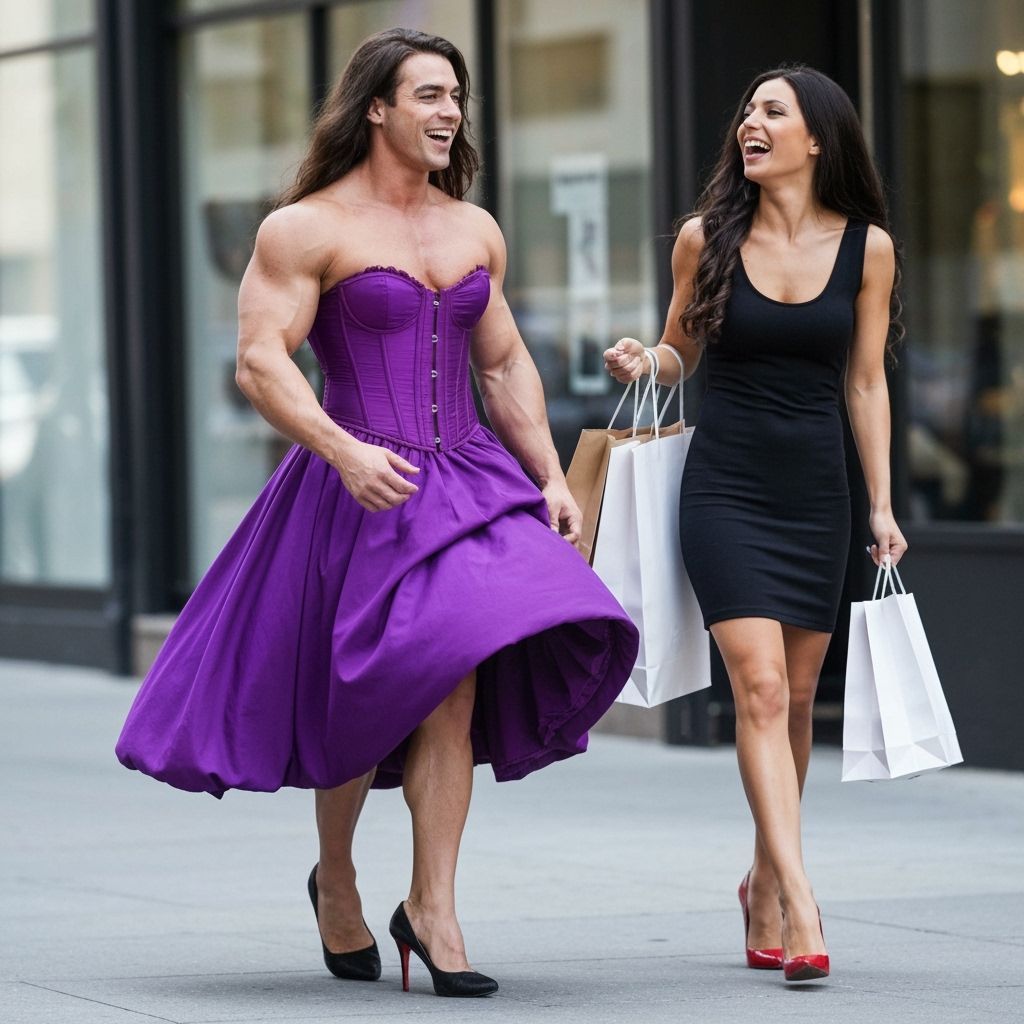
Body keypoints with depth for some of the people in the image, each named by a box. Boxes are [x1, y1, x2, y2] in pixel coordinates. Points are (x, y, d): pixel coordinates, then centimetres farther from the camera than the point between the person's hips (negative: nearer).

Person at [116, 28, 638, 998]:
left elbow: (506, 366, 19)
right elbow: (259, 363, -13)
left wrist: (550, 478, 10)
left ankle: (431, 909, -7)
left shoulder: (474, 230, 13)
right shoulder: (306, 228, -5)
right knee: (363, 700, 4)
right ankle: (336, 878, 30)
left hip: (468, 482, 4)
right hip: (359, 488, -4)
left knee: (455, 687, -11)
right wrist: (346, 452, -26)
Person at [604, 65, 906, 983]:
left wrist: (882, 502, 4)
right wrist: (642, 364, -10)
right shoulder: (708, 237, -1)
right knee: (760, 687, -13)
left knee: (795, 699, 9)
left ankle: (764, 889, 26)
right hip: (726, 485, -2)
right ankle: (801, 909, -19)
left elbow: (867, 383, 6)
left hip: (817, 493, 2)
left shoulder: (866, 247, 1)